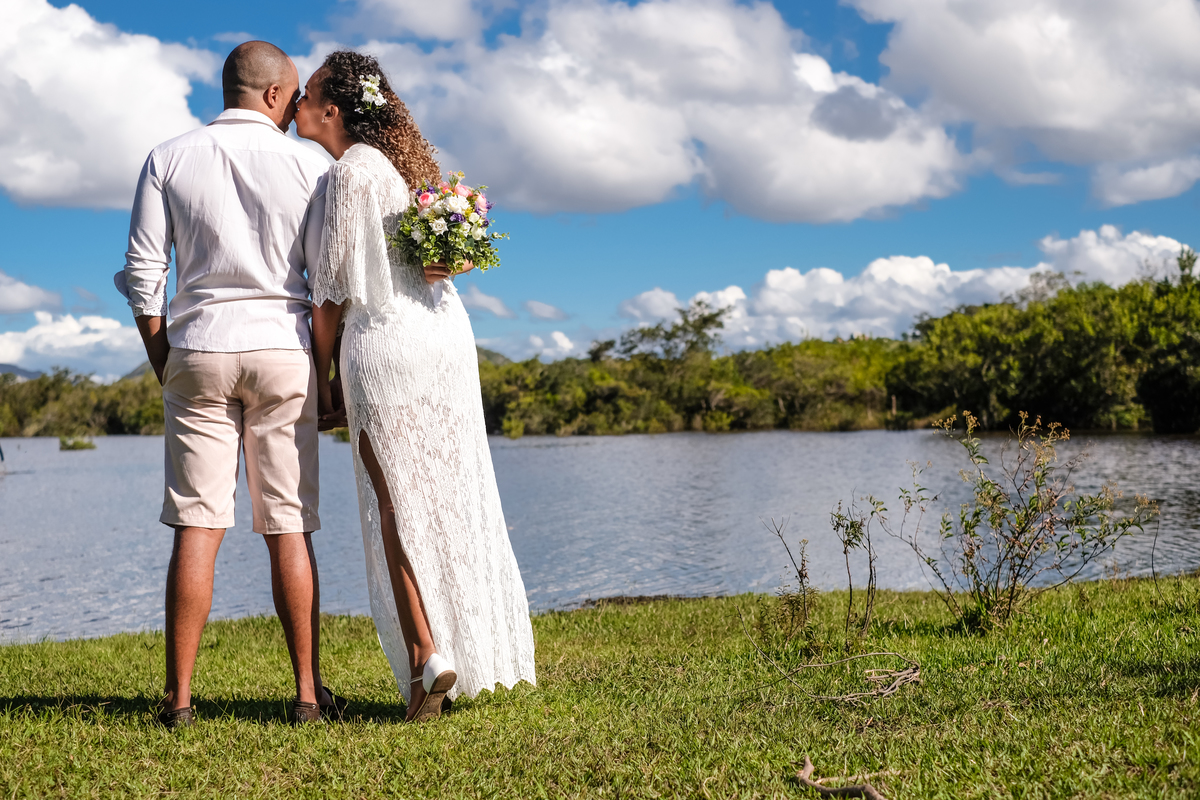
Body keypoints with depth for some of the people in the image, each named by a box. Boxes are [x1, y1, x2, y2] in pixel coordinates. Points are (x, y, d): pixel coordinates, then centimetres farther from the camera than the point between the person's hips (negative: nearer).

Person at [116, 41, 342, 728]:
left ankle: (180, 697, 0)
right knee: (290, 530, 3)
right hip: (283, 350, -1)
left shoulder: (169, 159, 5)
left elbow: (143, 272, 2)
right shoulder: (307, 164, 1)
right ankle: (309, 693, 6)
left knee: (197, 528, 1)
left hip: (198, 350, 1)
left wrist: (163, 363, 10)